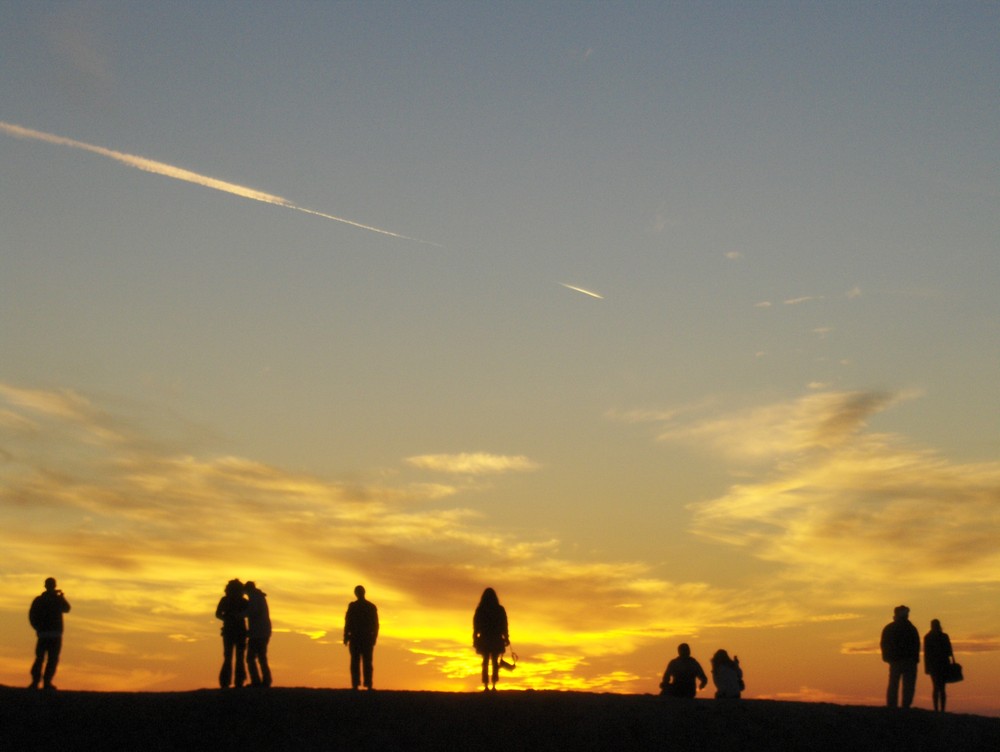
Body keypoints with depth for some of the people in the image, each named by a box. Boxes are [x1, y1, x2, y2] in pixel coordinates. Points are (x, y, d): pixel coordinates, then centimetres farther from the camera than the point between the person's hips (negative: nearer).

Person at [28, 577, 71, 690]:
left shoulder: (38, 600, 0)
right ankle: (47, 682, -4)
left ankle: (35, 681, 0)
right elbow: (66, 609, 17)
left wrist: (38, 628, 10)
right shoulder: (58, 599, -4)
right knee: (53, 659, 3)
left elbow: (31, 616, -2)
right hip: (55, 633, -2)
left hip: (42, 634, 2)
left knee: (39, 658, 9)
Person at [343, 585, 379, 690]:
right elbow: (375, 624, 6)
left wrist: (346, 636, -1)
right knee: (367, 662, 5)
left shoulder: (352, 606, -5)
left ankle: (355, 684, -9)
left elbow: (348, 622, -7)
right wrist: (374, 638, 12)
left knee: (355, 662, -1)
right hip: (368, 638, 3)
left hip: (355, 638, -3)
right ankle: (368, 685, -2)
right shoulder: (372, 607, 5)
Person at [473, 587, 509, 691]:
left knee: (485, 662, 8)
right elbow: (504, 626, -1)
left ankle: (486, 686, 0)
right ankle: (494, 685, -4)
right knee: (495, 662, 7)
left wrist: (475, 639, 6)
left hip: (484, 640, 0)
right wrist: (506, 638, 7)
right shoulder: (500, 609, -3)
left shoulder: (480, 610, -2)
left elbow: (476, 626, 0)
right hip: (496, 640, 0)